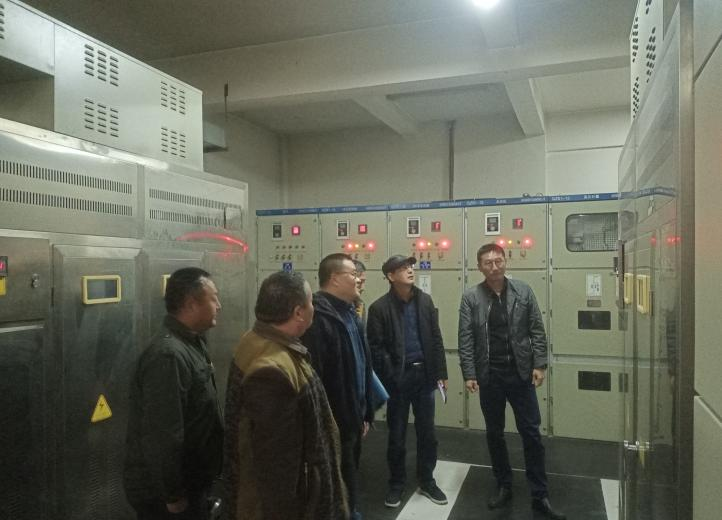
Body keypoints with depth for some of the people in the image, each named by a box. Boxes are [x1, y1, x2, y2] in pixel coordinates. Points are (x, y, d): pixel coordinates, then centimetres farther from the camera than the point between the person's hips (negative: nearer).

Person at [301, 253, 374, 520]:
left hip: (352, 418, 9)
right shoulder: (318, 318, -21)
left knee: (350, 477, 22)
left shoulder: (349, 313, 11)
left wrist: (364, 413, 15)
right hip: (333, 422, -9)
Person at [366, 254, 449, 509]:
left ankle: (427, 481, 32)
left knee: (427, 433, 14)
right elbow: (376, 348, -10)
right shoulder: (380, 308, -9)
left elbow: (436, 339, 6)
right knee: (397, 435, 10)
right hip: (397, 378, -3)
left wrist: (441, 373, 4)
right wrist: (389, 380, -15)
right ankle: (396, 484, 29)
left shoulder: (425, 300, 4)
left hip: (424, 374, 4)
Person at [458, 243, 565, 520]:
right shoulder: (471, 297, -4)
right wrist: (469, 374, -10)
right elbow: (465, 339, -5)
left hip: (521, 373, 0)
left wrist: (539, 365, -4)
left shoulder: (523, 291, 0)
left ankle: (540, 496, 17)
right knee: (494, 434, 12)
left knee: (531, 433, 5)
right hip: (489, 376, 0)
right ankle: (504, 487, 30)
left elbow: (537, 331, 2)